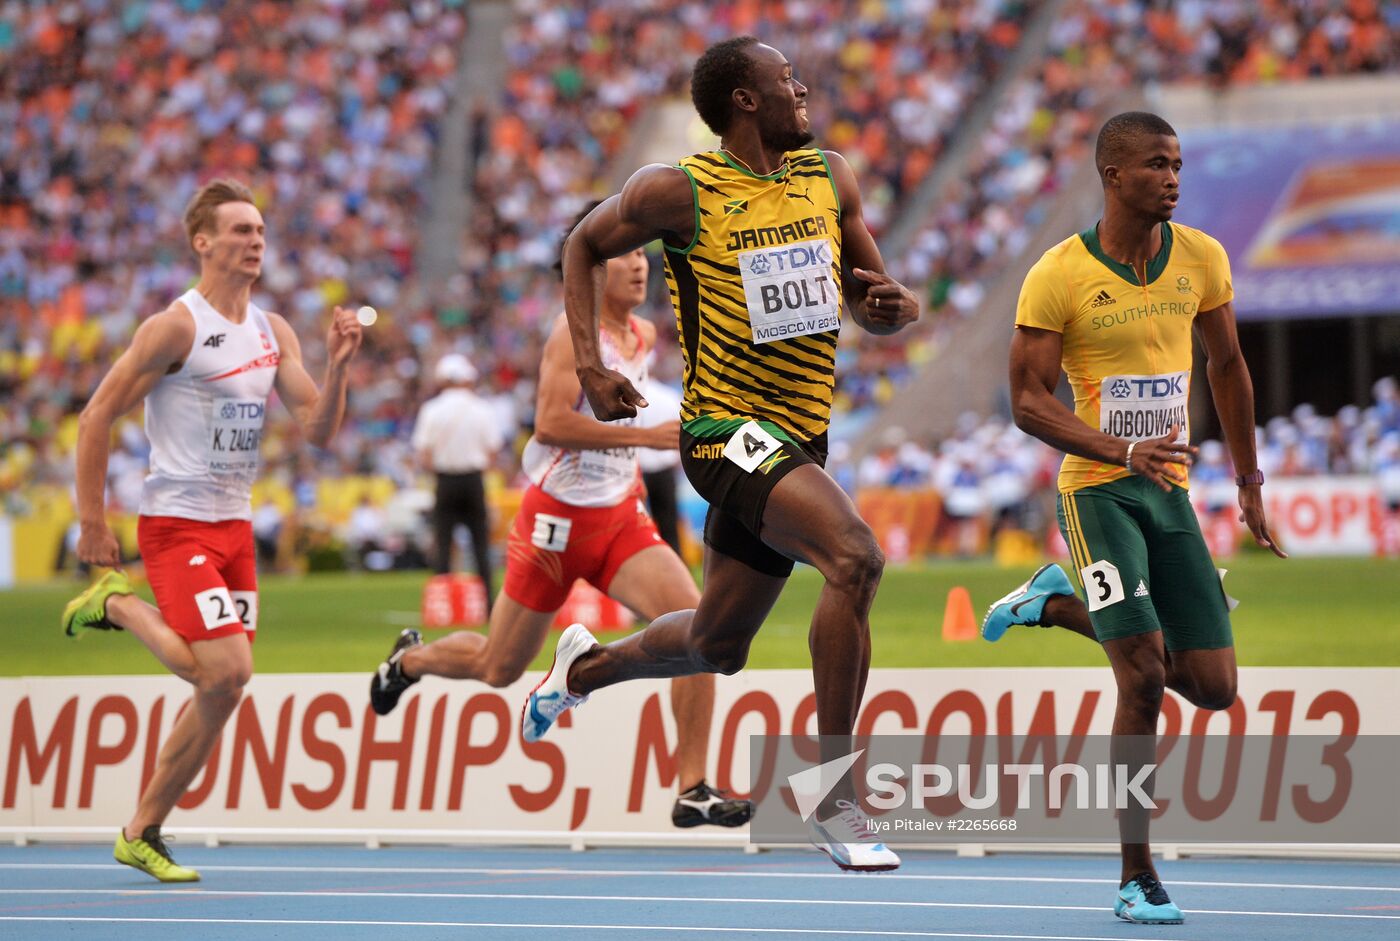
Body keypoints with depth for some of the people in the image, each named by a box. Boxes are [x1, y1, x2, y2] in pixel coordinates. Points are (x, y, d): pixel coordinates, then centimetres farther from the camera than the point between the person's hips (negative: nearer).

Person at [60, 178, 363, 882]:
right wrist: (92, 521, -11)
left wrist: (338, 367, -10)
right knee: (226, 672, -19)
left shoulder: (273, 332, 10)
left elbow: (319, 429, 8)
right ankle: (118, 605, 6)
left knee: (222, 693, 4)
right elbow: (97, 417, -9)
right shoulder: (176, 327, -11)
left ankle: (142, 834, 15)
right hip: (175, 525, -7)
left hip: (234, 527, 7)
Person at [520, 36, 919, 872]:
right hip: (728, 427, -7)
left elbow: (882, 309, 16)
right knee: (856, 556, -30)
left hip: (799, 437, 7)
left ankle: (587, 665, 50)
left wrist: (892, 303, -9)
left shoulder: (830, 177, 8)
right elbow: (586, 245, 9)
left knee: (715, 646, 19)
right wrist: (590, 365, -2)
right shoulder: (679, 191, -7)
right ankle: (835, 796, -25)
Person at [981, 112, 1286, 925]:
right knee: (1145, 676, -16)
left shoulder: (1201, 260, 2)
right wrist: (1123, 451, -26)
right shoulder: (1058, 277, -11)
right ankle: (1138, 877, -4)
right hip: (1098, 489, -5)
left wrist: (1250, 482, 17)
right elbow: (1028, 400, -12)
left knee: (1214, 686, 1)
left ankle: (1062, 605, 26)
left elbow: (1227, 365, 16)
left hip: (1170, 490, 5)